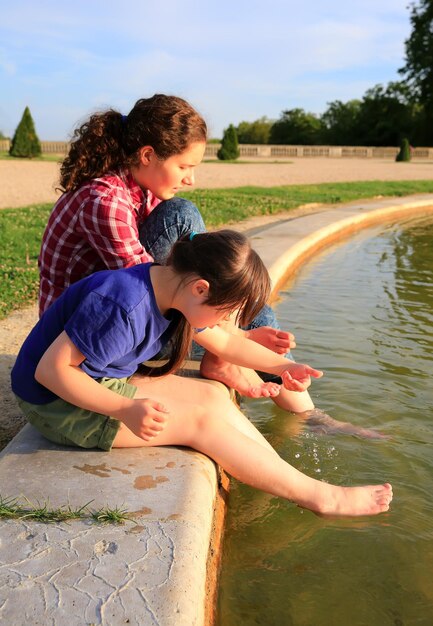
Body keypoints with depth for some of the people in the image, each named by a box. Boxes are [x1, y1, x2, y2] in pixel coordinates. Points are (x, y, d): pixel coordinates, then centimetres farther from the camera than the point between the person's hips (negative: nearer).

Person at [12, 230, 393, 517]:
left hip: (105, 385, 9)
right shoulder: (122, 305, -31)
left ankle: (287, 480, 3)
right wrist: (126, 411, -34)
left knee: (214, 397, -4)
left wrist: (282, 366, 0)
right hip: (59, 403, -9)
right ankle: (321, 497, -8)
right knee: (201, 421, -15)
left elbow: (225, 343, 10)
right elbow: (50, 369, -28)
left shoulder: (172, 292, -2)